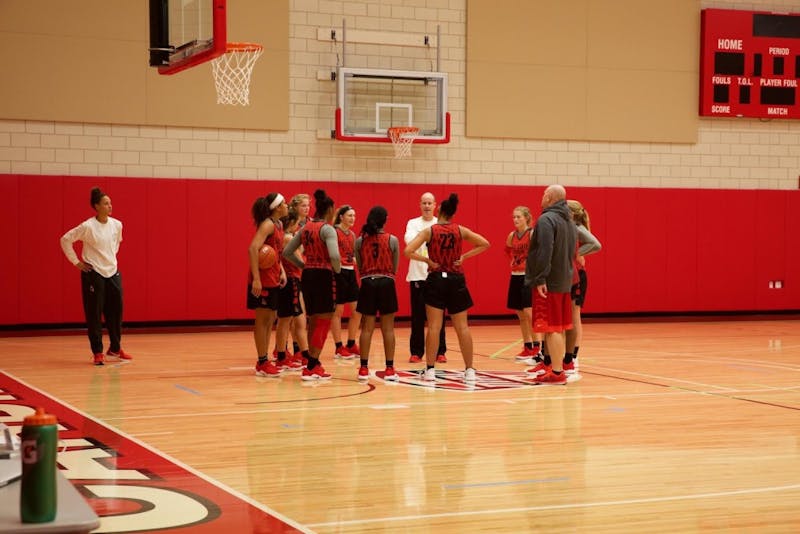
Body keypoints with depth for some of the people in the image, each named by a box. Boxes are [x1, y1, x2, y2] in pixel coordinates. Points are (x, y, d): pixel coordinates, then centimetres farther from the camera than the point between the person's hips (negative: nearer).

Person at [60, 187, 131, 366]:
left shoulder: (117, 224, 0)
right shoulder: (88, 226, -15)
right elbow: (65, 240, -8)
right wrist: (76, 262, -7)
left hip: (113, 272, 5)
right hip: (93, 274, -5)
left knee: (116, 312, 8)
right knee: (94, 314, 0)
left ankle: (115, 348, 23)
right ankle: (97, 352, 8)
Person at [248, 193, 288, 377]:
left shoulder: (279, 224, 13)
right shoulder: (267, 224, -14)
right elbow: (253, 249, -24)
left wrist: (282, 271, 6)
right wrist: (256, 278, -28)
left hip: (273, 278, 9)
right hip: (263, 279, -9)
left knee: (270, 320, 13)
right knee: (263, 319, -3)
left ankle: (264, 361, 20)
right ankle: (262, 364, 2)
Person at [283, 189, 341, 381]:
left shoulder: (305, 228, 9)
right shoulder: (327, 229, -13)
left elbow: (287, 252, 13)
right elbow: (334, 256, -26)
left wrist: (304, 265, 15)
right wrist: (338, 269, -6)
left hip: (308, 275, 7)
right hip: (324, 275, -7)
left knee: (313, 321, 17)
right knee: (323, 322, 1)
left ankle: (313, 364, 23)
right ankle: (310, 368, -2)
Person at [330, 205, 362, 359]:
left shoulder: (352, 234, 15)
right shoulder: (334, 232, -9)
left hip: (350, 272, 8)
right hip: (338, 272, -8)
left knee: (357, 311, 8)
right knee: (337, 311, -2)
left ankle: (351, 345, 20)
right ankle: (339, 348, 4)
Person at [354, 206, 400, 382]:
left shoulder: (360, 241, 0)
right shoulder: (392, 240, -4)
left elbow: (359, 266, 6)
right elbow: (395, 268, 4)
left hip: (367, 283, 2)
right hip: (386, 283, -1)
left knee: (367, 328, 6)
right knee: (388, 328, 3)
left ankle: (364, 368, 7)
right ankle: (389, 369, 4)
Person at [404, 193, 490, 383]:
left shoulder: (429, 231, -6)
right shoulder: (460, 230, 0)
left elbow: (408, 251, -14)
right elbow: (484, 244, 0)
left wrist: (427, 260, -4)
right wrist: (464, 256, 0)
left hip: (436, 280, -2)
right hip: (456, 281, 2)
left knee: (433, 327, 1)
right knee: (462, 327, 6)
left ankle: (430, 369, 1)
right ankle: (469, 370, 7)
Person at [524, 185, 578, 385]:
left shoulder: (546, 220, -14)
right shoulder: (570, 222, 15)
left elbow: (544, 252, -23)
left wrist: (540, 279, -22)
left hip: (549, 283, -9)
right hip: (564, 281, 9)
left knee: (551, 328, -7)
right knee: (558, 327, 15)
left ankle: (557, 372, -8)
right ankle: (554, 364, 22)